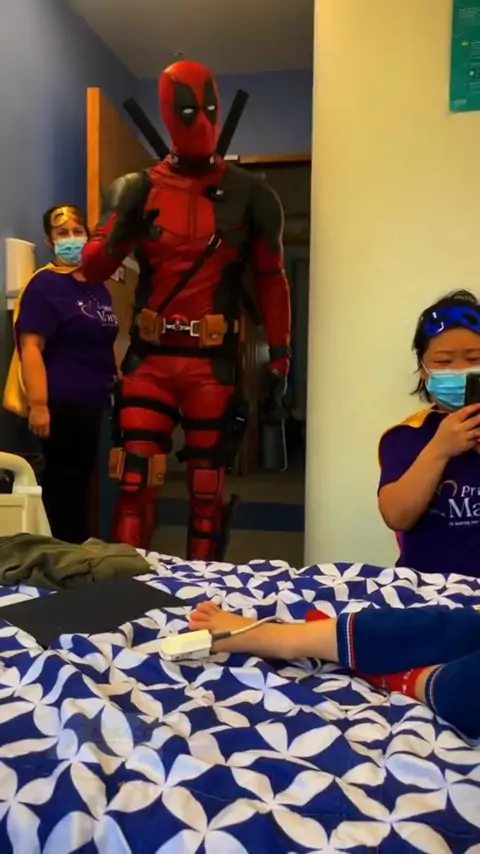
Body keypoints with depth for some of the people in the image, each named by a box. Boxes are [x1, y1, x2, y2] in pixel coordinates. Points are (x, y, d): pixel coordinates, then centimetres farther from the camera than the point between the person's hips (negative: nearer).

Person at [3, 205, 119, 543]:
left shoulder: (98, 287, 15)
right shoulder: (44, 285, -8)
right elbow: (30, 347, -16)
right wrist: (39, 404, -24)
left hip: (93, 403, 8)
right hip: (61, 404, -8)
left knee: (82, 483, 15)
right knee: (63, 485, -1)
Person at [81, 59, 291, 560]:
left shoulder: (248, 195, 3)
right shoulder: (141, 189, 5)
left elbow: (271, 281, 7)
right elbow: (92, 268, 3)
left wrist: (279, 359, 2)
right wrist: (120, 232, -19)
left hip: (214, 362, 0)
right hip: (150, 358, 1)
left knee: (207, 488, 8)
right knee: (134, 481, -2)